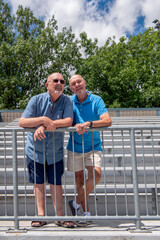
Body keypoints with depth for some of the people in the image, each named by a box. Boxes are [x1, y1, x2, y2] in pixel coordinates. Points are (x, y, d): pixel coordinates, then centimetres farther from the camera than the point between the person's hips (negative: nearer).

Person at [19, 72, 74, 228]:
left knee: (56, 183, 6)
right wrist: (43, 119, -30)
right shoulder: (37, 100, -10)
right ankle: (41, 215, 18)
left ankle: (60, 216, 13)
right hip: (35, 150, 0)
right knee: (38, 183, 9)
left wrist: (45, 126, -28)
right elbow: (22, 122, -17)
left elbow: (68, 121, -21)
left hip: (55, 151, 0)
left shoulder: (66, 101, -7)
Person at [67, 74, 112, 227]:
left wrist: (88, 123, -32)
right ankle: (86, 213, 18)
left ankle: (76, 203, 3)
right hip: (75, 146, 2)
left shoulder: (96, 100, -6)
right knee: (79, 179, 5)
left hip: (93, 146, -2)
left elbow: (107, 121, -18)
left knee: (96, 175, -17)